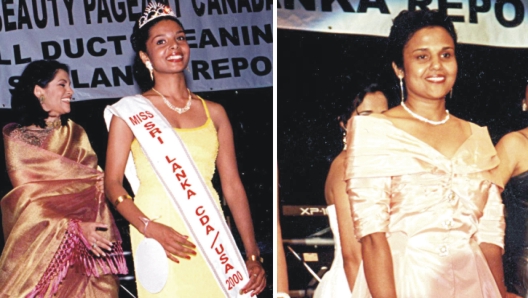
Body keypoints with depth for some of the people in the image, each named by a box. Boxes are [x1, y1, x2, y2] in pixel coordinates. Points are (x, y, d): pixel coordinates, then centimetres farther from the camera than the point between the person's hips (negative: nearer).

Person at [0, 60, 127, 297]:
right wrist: (75, 225, -18)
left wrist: (88, 224, -14)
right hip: (38, 240, -3)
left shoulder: (75, 133, 14)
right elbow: (30, 194, -7)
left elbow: (92, 182, 5)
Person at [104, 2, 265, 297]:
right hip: (160, 238, -3)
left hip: (211, 236, 3)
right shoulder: (131, 111, 2)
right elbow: (113, 183, -3)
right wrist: (148, 227, -20)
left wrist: (254, 256, 1)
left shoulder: (213, 112, 10)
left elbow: (233, 185, 7)